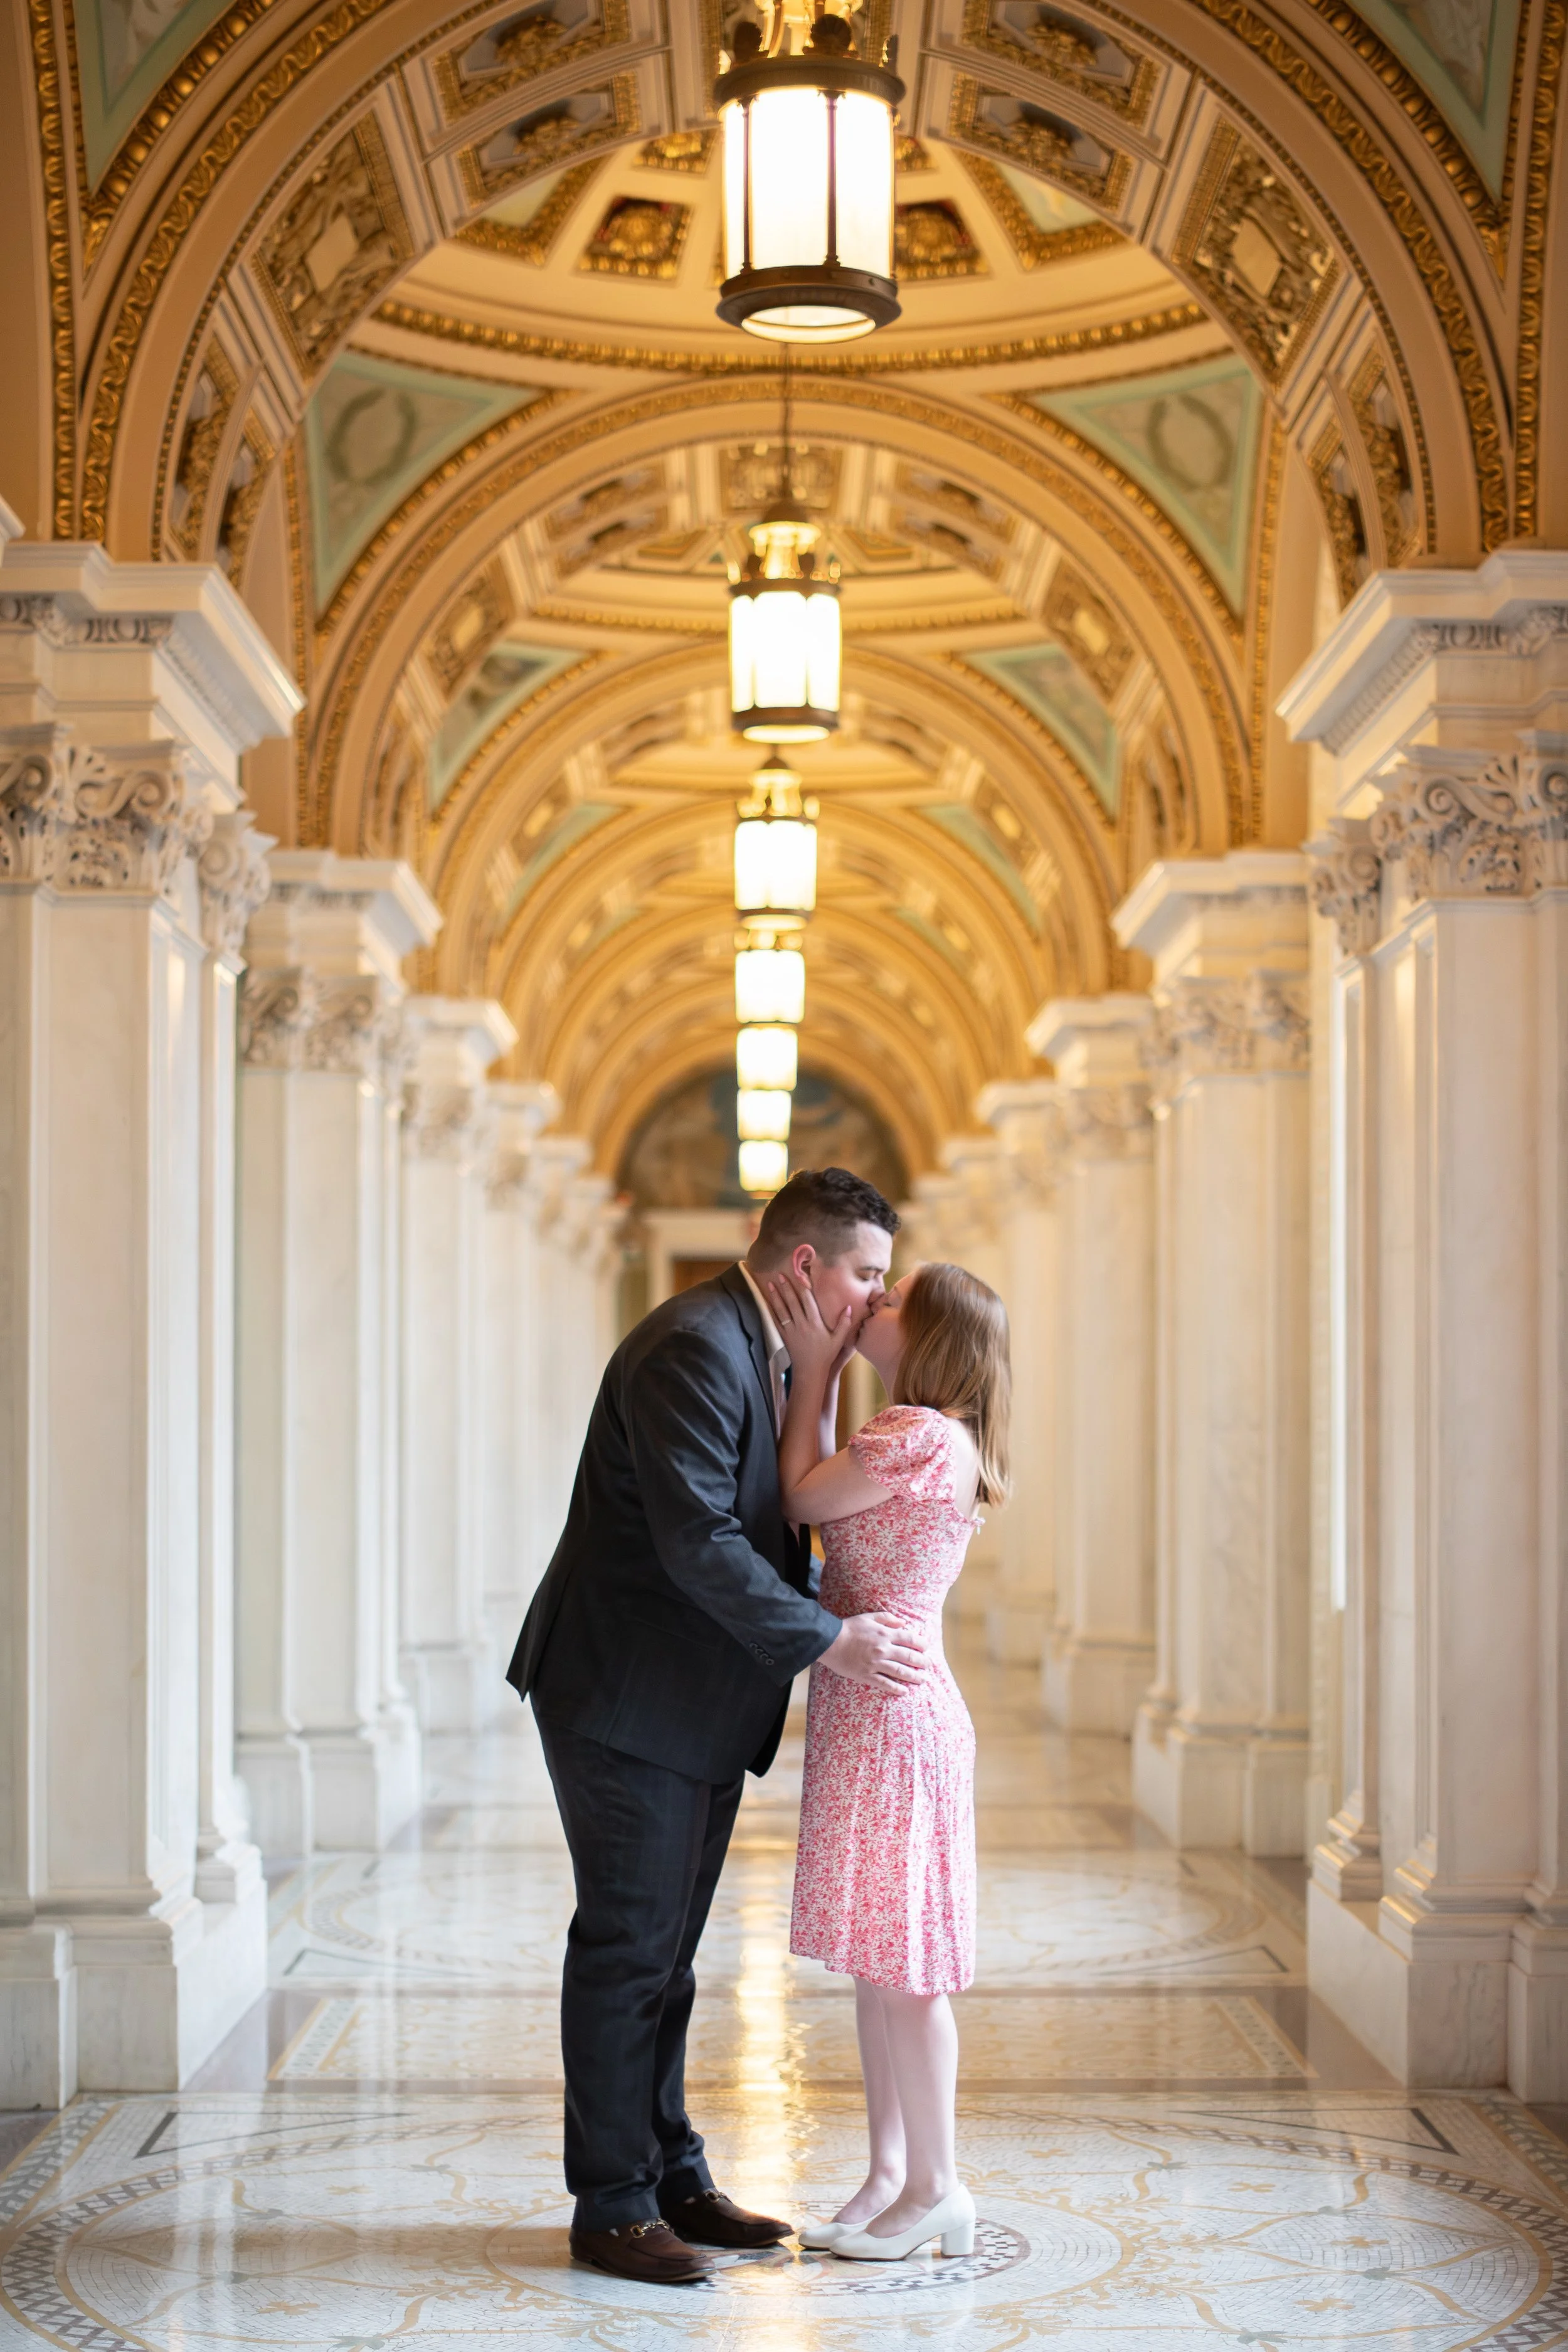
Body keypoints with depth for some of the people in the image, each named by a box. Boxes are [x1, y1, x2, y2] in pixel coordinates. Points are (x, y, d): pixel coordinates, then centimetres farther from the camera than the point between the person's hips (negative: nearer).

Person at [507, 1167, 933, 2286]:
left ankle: (673, 2180, 23)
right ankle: (612, 2207, 5)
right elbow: (696, 1543, -26)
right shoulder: (692, 1350, -20)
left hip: (701, 1707, 10)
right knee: (627, 1950, -3)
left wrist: (836, 1614, 6)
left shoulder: (768, 1355, 13)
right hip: (627, 1699, -10)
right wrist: (827, 1640, -23)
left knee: (664, 1953, 15)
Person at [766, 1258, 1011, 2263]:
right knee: (875, 1957, 13)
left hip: (893, 1715, -10)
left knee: (898, 1961, -3)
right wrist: (819, 1370, 13)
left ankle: (937, 2188, 6)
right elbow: (822, 1505, 16)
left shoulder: (920, 1434, -17)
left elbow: (802, 1499, -8)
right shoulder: (926, 1439, 13)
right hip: (872, 1715, 10)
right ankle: (889, 2175, 19)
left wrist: (816, 1368, 0)